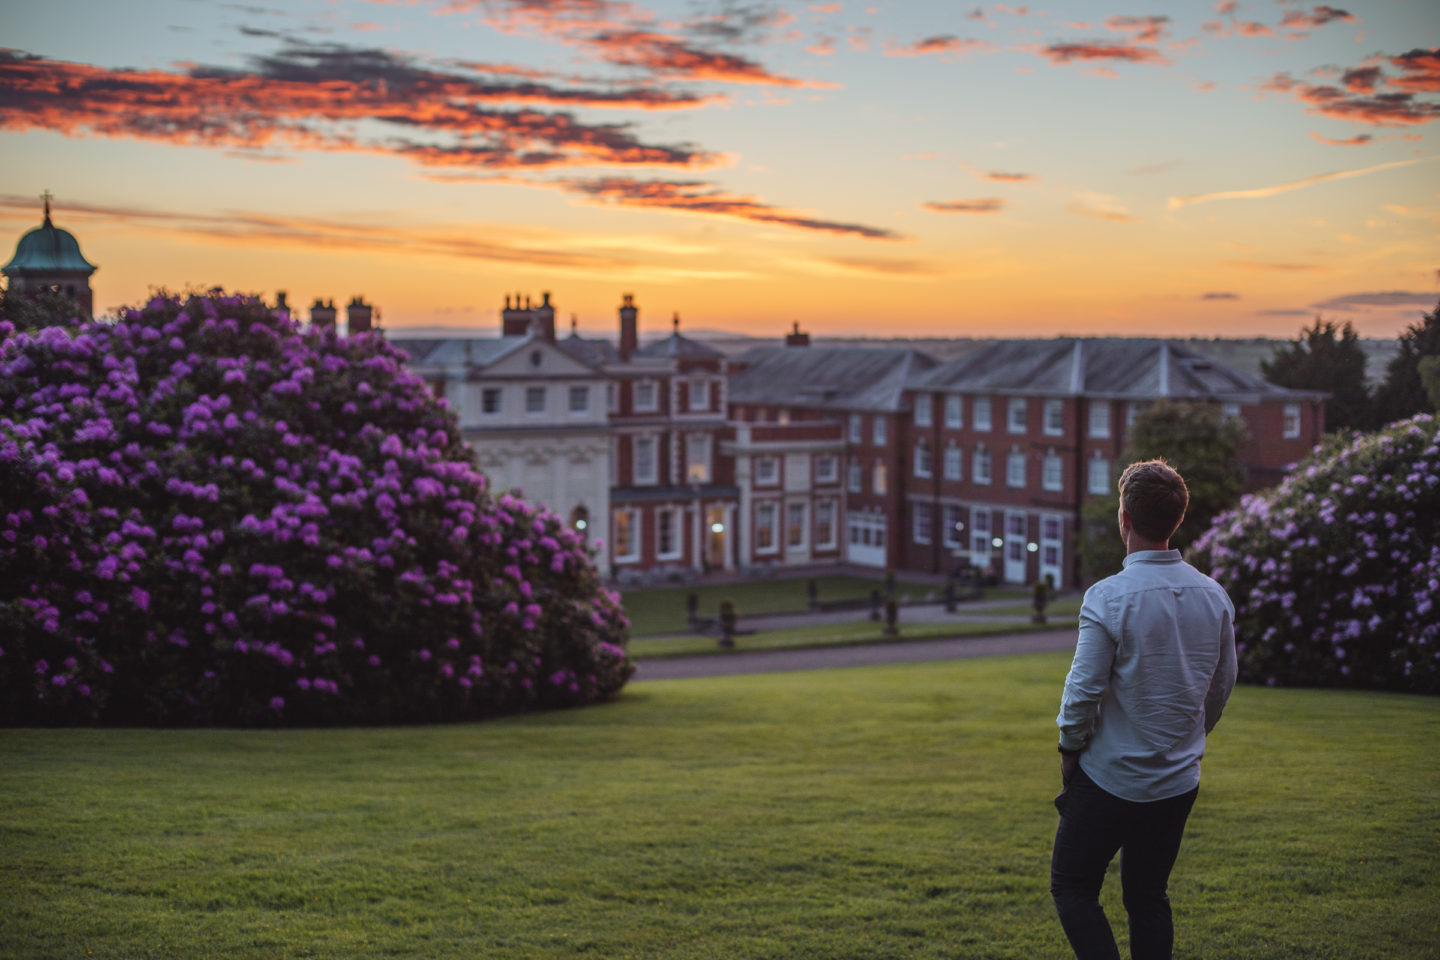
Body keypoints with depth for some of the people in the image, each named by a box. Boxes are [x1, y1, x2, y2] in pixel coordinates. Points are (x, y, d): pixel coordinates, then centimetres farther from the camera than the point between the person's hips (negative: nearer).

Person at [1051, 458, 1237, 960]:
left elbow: (1083, 691, -17)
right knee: (1149, 897, 16)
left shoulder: (1109, 597, -19)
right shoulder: (1214, 596, 0)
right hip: (1179, 782, 6)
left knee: (1072, 888, 7)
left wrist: (1070, 749, 0)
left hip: (1111, 780, -5)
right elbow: (1223, 684, 10)